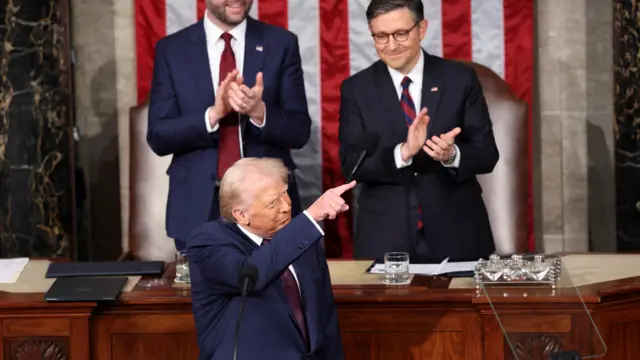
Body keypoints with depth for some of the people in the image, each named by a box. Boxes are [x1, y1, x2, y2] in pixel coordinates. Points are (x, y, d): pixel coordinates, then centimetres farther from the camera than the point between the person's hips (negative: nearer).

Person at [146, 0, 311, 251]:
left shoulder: (281, 43, 1)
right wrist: (213, 113, -18)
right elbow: (158, 137, -3)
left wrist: (259, 111, -21)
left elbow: (299, 132, -2)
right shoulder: (171, 49, 2)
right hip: (199, 209, 0)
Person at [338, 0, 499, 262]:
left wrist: (453, 155, -22)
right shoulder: (356, 89, 1)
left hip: (455, 234, 0)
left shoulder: (460, 79, 0)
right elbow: (350, 163, -6)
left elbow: (487, 154, 0)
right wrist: (402, 152, -23)